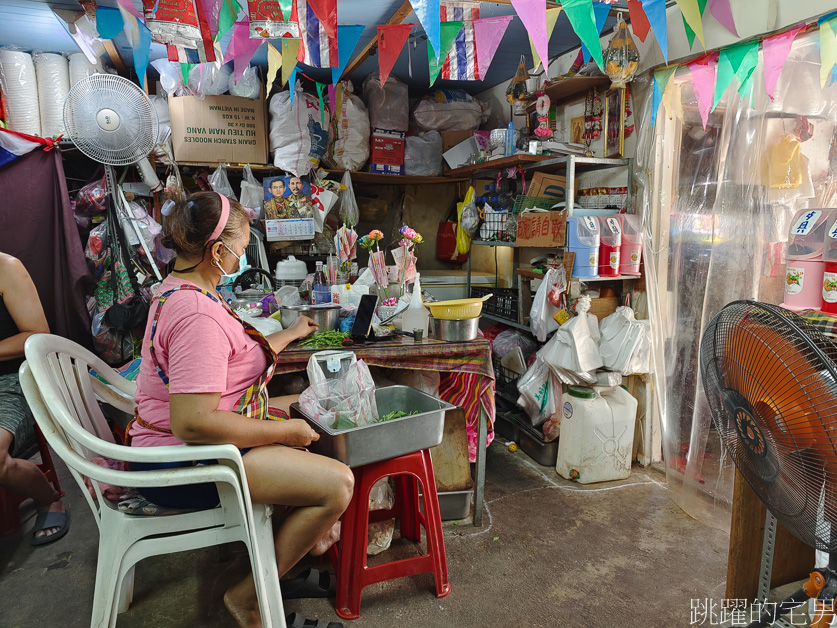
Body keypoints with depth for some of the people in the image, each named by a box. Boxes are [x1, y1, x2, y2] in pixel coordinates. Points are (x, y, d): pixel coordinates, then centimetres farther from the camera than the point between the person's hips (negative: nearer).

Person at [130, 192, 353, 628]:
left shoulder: (178, 290, 9)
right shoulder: (196, 314, -26)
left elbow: (240, 357, 20)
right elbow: (192, 423, -32)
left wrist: (290, 334, 28)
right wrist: (284, 432, -23)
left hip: (184, 441, 11)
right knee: (337, 483, -22)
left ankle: (310, 547, 22)